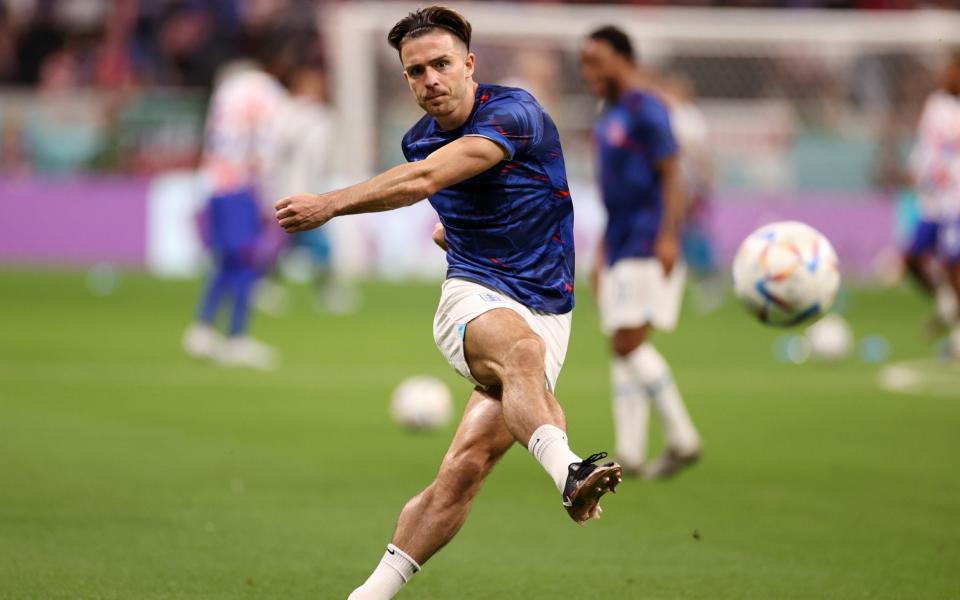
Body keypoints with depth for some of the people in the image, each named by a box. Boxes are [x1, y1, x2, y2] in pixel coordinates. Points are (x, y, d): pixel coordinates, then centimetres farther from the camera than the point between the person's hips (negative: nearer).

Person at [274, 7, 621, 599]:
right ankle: (566, 469, -61)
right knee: (519, 347, -37)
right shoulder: (419, 141, 9)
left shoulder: (515, 112, -13)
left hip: (544, 315, -2)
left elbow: (425, 179, -25)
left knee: (463, 471, -16)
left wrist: (331, 204, -28)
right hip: (473, 302, 2)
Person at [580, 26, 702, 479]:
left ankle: (683, 439, -9)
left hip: (648, 243, -9)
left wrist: (669, 236, -25)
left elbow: (671, 174, -16)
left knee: (629, 342, -15)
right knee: (621, 347, 4)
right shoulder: (610, 113, 18)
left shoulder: (645, 109, -10)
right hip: (620, 247, 9)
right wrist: (602, 252, 24)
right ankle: (629, 454, 4)